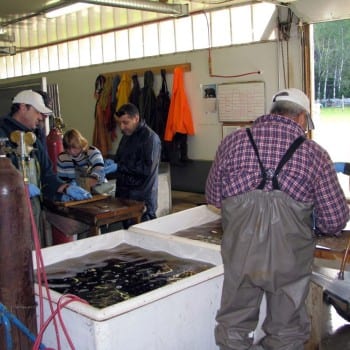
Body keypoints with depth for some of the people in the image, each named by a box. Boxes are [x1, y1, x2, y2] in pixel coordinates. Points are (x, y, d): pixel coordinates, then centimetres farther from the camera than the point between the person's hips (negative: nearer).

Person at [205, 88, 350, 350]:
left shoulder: (233, 141, 4)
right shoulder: (314, 153, 1)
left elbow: (213, 197, 12)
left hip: (240, 249, 1)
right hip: (290, 256, -1)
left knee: (234, 329, 19)